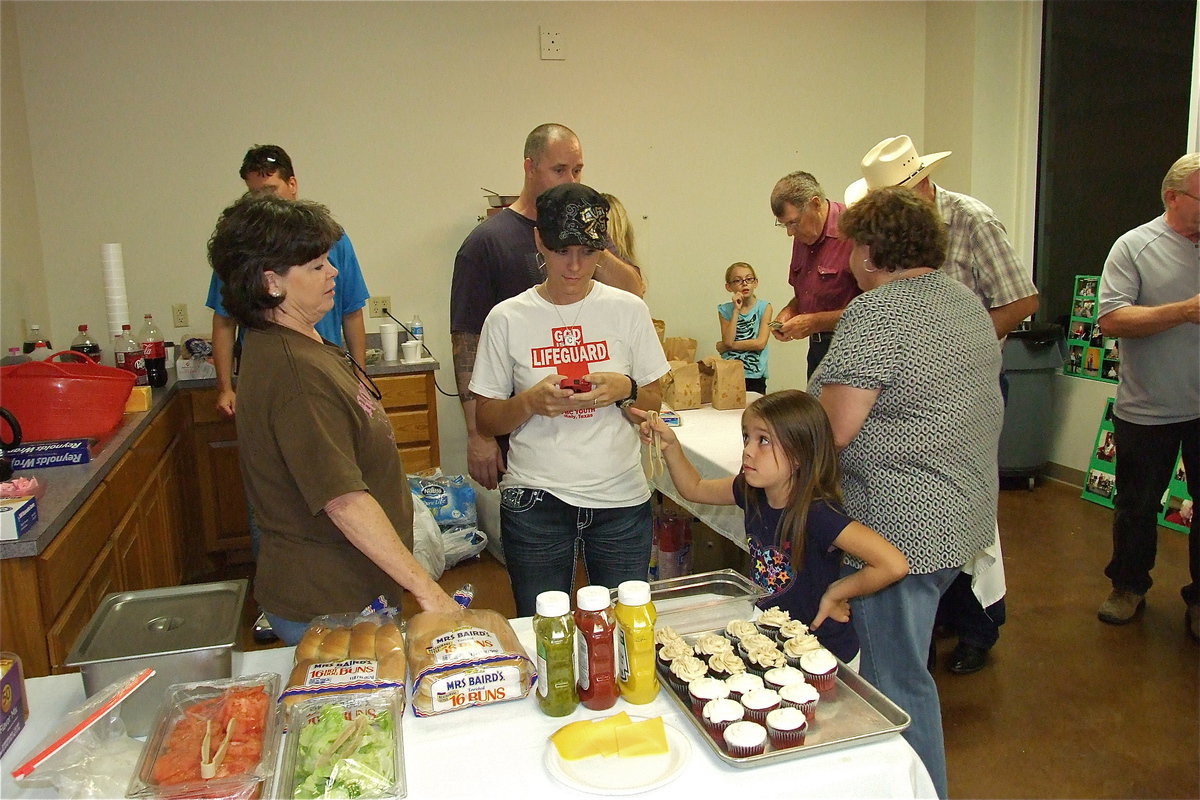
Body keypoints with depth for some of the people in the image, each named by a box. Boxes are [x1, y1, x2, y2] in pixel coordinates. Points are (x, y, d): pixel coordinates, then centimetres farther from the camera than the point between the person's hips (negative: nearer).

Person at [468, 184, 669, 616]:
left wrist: (625, 389, -12)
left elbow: (655, 402, 9)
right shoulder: (507, 318, -2)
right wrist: (532, 401, -17)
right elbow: (485, 420, 2)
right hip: (535, 501, -1)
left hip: (621, 499, 1)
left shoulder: (628, 309, 2)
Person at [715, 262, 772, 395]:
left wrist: (725, 346, -7)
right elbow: (728, 341, -10)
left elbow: (760, 343, -9)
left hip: (755, 375, -1)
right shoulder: (725, 310, 4)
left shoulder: (764, 307, 0)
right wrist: (736, 310, -10)